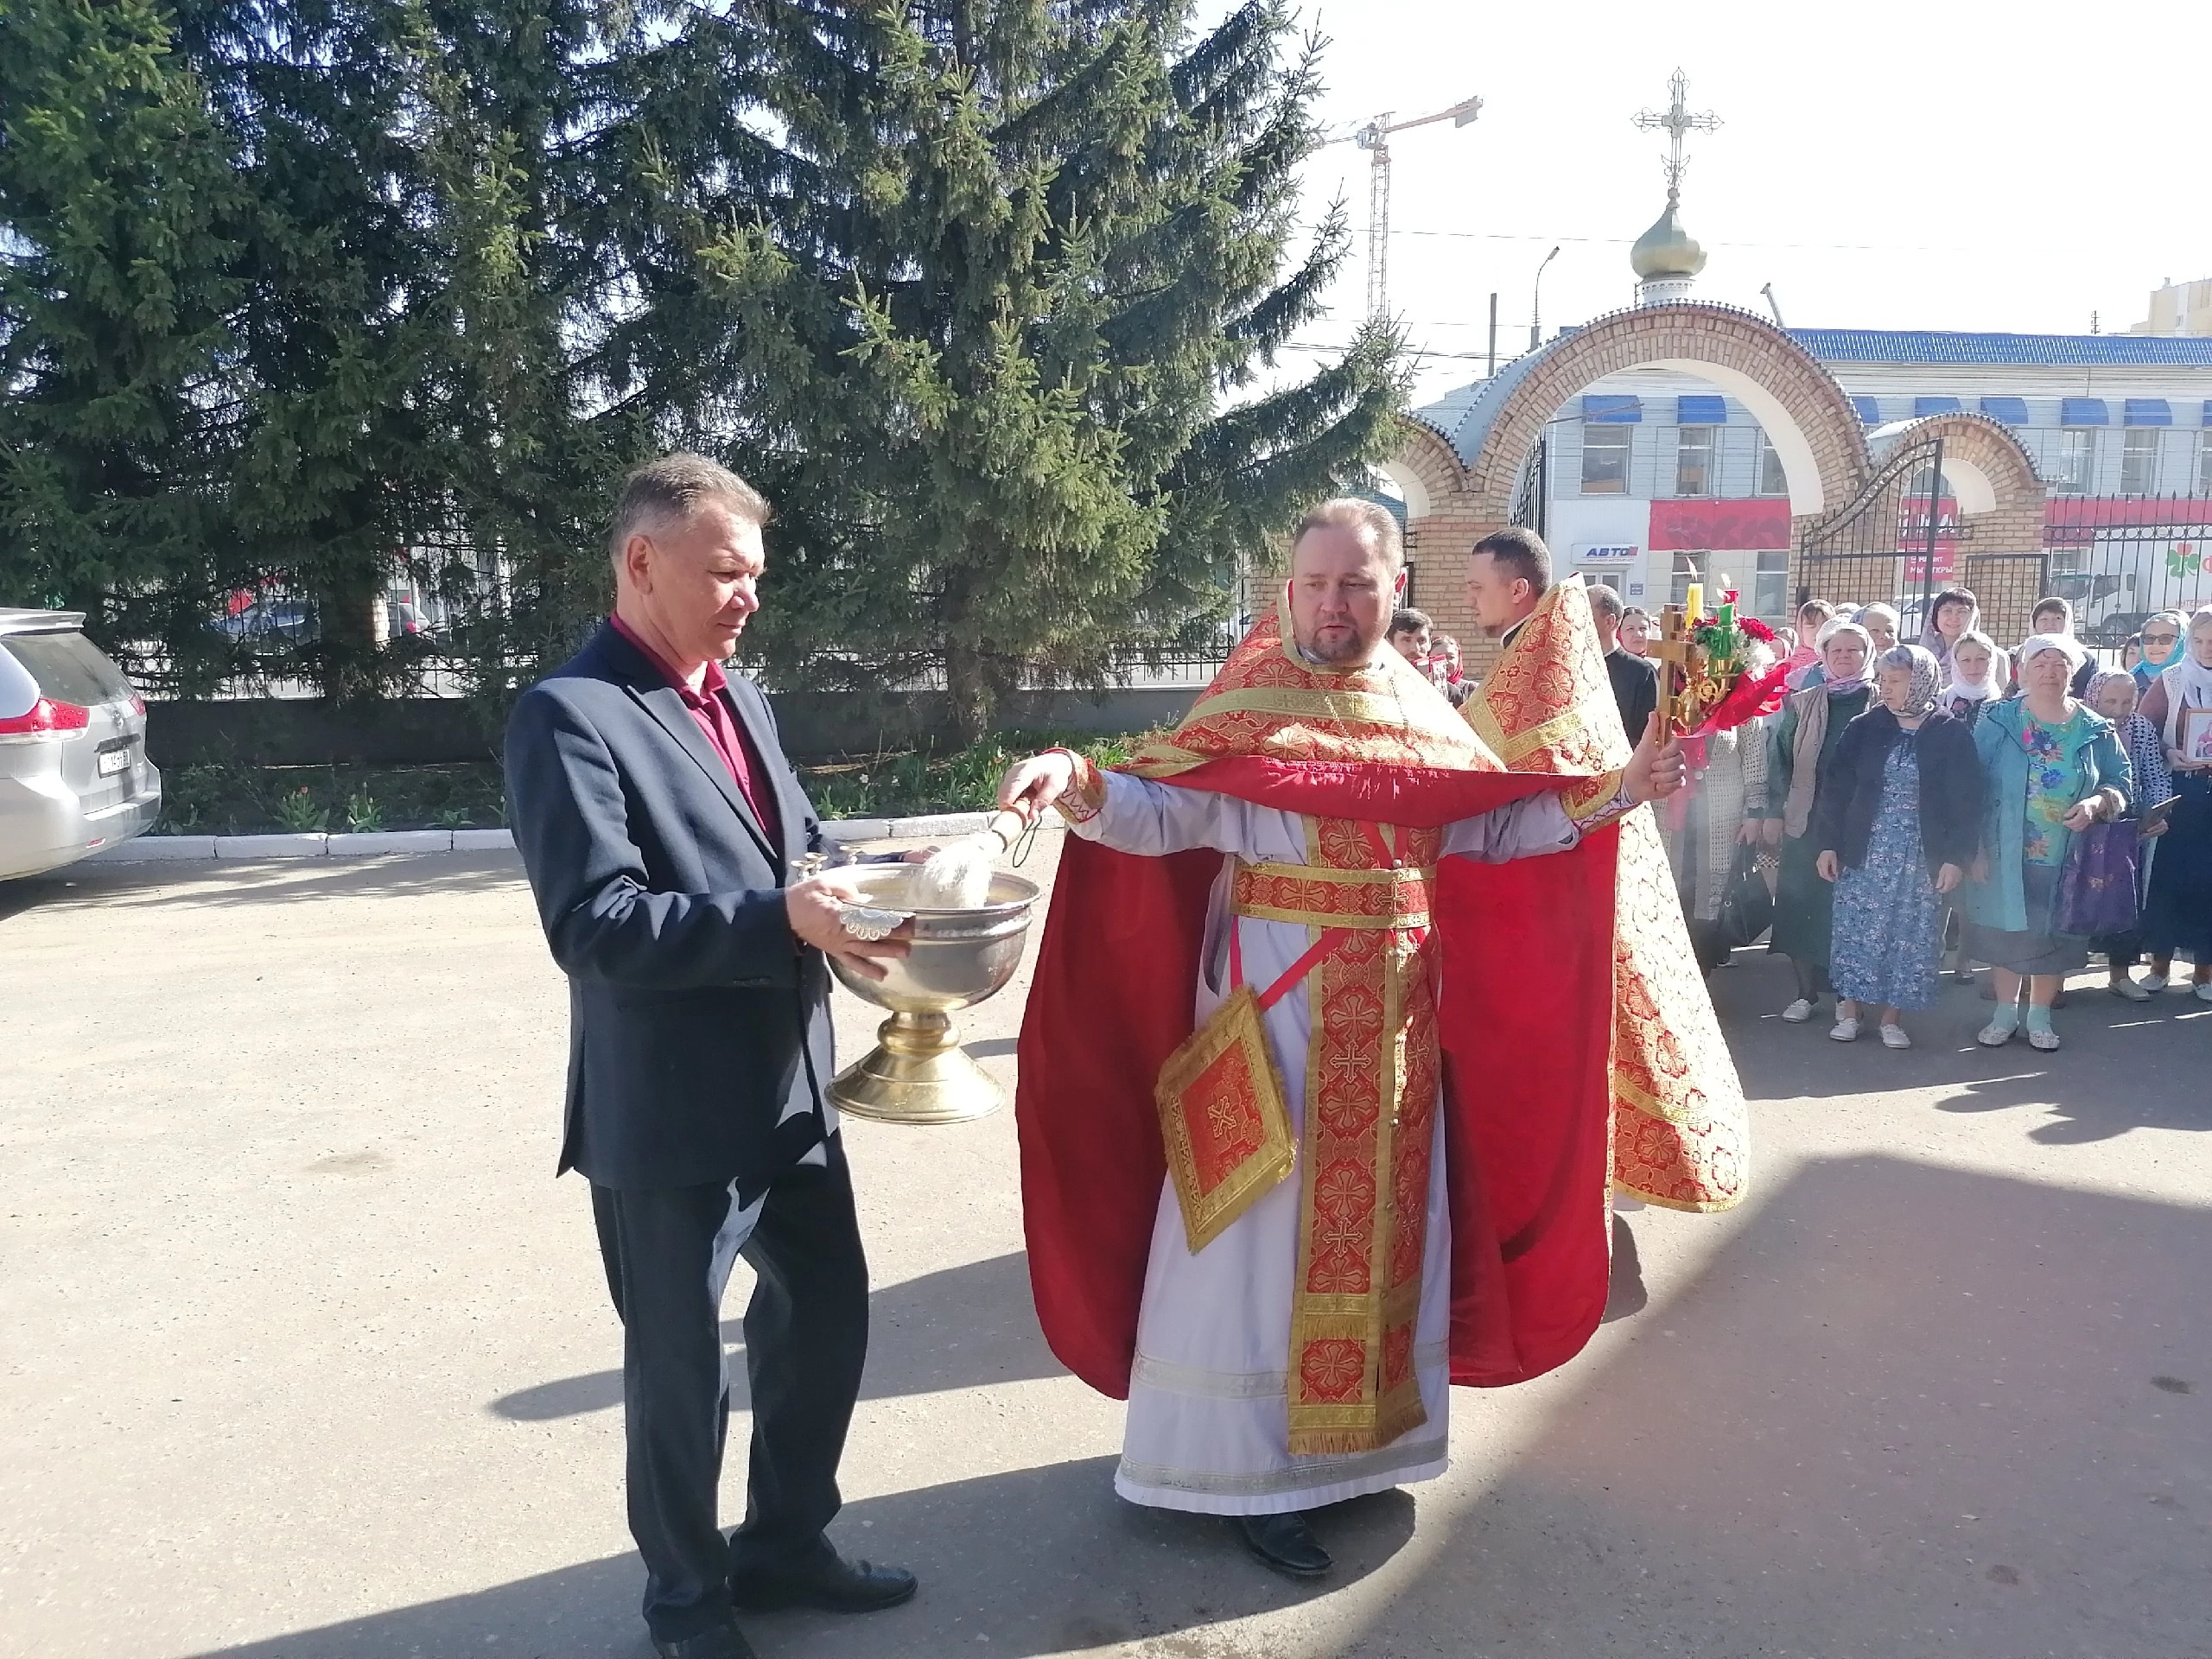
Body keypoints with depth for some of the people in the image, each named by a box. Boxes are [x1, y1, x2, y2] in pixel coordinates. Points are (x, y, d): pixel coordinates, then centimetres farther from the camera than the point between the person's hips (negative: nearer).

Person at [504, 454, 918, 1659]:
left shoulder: (740, 700, 12)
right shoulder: (570, 714, -16)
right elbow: (592, 923, -25)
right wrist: (782, 921, -30)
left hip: (787, 1088, 8)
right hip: (668, 1115, -8)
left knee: (826, 1312, 20)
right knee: (679, 1363, 12)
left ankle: (783, 1544, 43)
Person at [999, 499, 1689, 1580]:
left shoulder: (1422, 710, 8)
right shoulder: (1247, 703, -7)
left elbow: (1490, 826, 9)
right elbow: (1165, 809, -18)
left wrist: (1609, 794, 0)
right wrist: (1082, 787, -38)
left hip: (1393, 1005, 5)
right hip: (1275, 1000, -5)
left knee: (1378, 1215, 14)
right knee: (1268, 1228, 1)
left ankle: (1351, 1438, 31)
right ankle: (1252, 1468, 15)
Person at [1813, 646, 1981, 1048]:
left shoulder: (1951, 734, -3)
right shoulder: (1864, 728, 1)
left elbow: (1966, 800, -3)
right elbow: (1835, 787, 2)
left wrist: (1957, 857, -9)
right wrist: (1828, 845, -2)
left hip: (1922, 857, -1)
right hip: (1865, 850, 1)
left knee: (1910, 936, 4)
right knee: (1857, 930, 4)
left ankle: (1892, 1016, 16)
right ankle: (1848, 1007, 16)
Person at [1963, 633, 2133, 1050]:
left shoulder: (2096, 731, 1)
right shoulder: (1997, 721, -4)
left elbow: (2120, 784, 5)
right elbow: (1972, 787, -6)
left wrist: (2097, 803, -18)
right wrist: (1975, 849, -10)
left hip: (2066, 860, 1)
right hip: (2005, 856, -1)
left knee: (2053, 935, 9)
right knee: (2005, 932, 8)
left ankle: (2040, 1016, 25)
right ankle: (2005, 1012, 23)